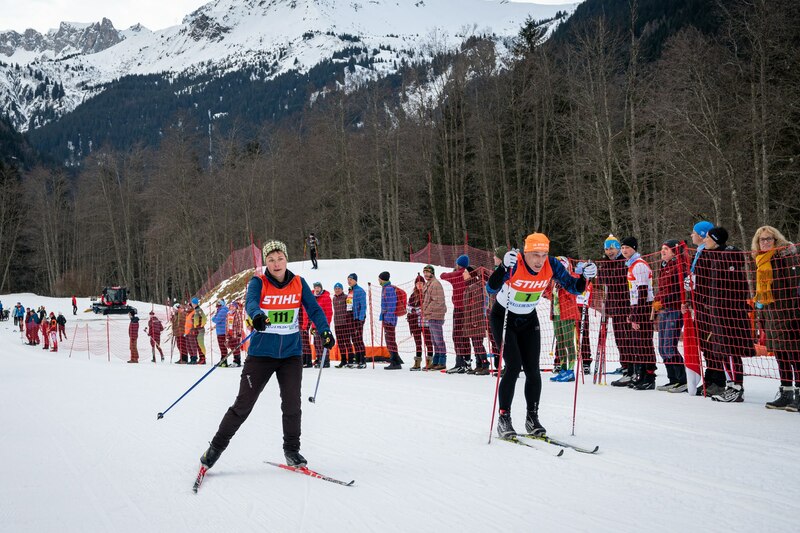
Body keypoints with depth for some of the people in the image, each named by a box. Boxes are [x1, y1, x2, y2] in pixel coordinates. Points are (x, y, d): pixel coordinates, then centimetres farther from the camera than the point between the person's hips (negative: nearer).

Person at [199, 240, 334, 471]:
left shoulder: (298, 283, 2)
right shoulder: (258, 282, -7)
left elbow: (313, 308, -2)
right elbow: (251, 302, -26)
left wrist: (324, 331, -19)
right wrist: (257, 315, -48)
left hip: (291, 353, 2)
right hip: (261, 353, -2)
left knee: (292, 403, -2)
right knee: (243, 404, -1)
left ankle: (292, 450, 17)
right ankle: (217, 446, 14)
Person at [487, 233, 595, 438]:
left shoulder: (551, 265, -16)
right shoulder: (515, 264, -29)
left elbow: (573, 288, -8)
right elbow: (491, 288, -41)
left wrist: (585, 277, -29)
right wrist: (504, 267, -58)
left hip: (528, 320, 4)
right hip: (503, 318, -4)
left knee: (533, 370, -2)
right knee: (514, 366, -16)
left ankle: (532, 418, 13)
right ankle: (503, 418, -5)